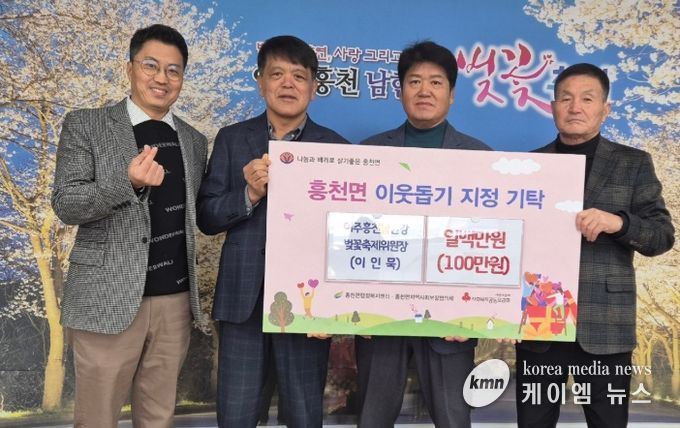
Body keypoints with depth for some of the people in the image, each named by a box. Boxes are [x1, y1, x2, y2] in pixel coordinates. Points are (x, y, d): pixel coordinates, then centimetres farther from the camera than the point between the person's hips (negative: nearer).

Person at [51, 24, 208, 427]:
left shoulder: (194, 140, 12)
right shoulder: (85, 125, 0)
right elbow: (66, 205, -8)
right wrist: (129, 182, -25)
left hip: (176, 300, 4)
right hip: (109, 298, -3)